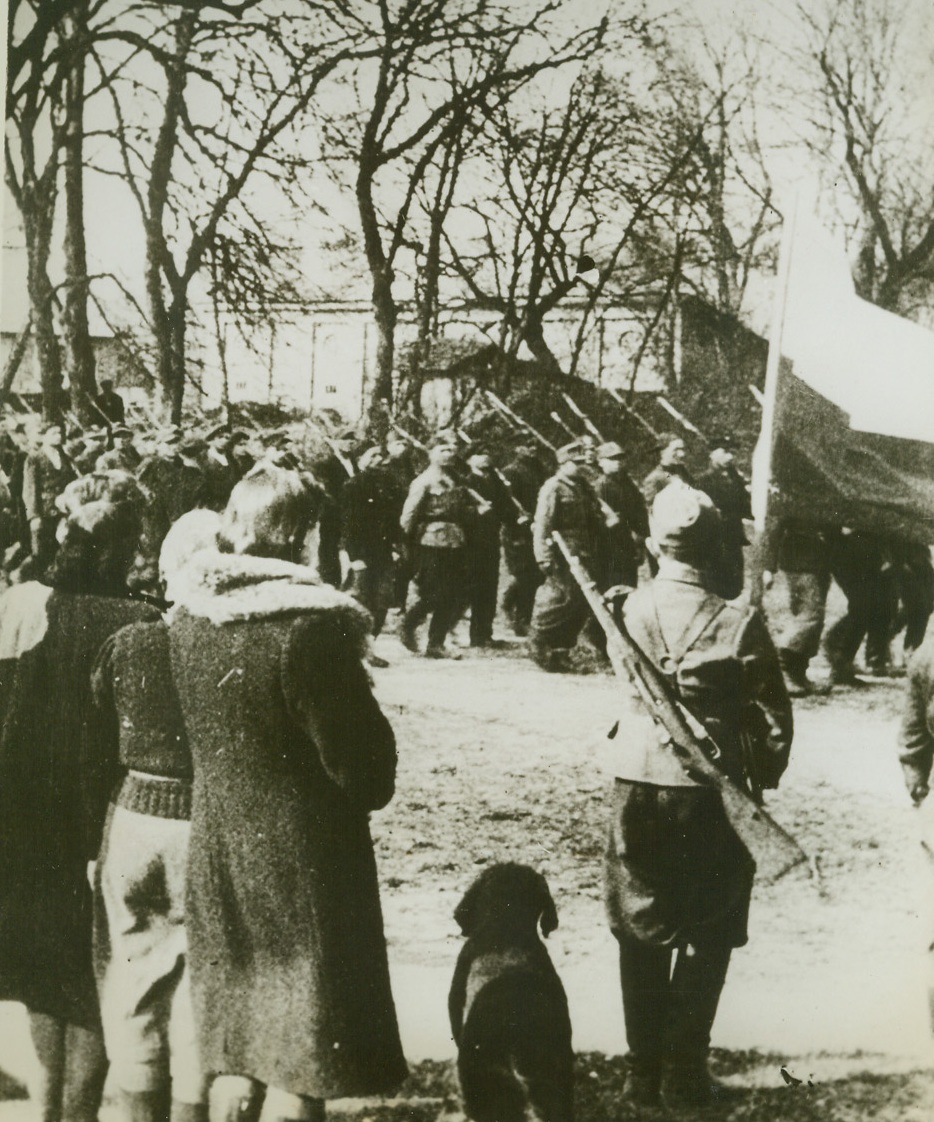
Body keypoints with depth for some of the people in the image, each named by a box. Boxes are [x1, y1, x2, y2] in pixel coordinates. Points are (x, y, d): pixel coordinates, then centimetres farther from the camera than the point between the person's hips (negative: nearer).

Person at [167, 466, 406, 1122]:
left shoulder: (188, 619, -2)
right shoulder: (310, 627, -21)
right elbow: (366, 774, -17)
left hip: (216, 853, 6)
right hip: (303, 863, -6)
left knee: (238, 1043, 20)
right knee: (302, 1064, 7)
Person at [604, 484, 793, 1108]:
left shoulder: (629, 610, -6)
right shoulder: (741, 623, -13)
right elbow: (775, 719, -9)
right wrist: (763, 782, 7)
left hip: (637, 782, 2)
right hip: (713, 788, -2)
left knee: (641, 932, 14)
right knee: (705, 937, 11)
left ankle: (645, 1071, 19)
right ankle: (684, 1074, 14)